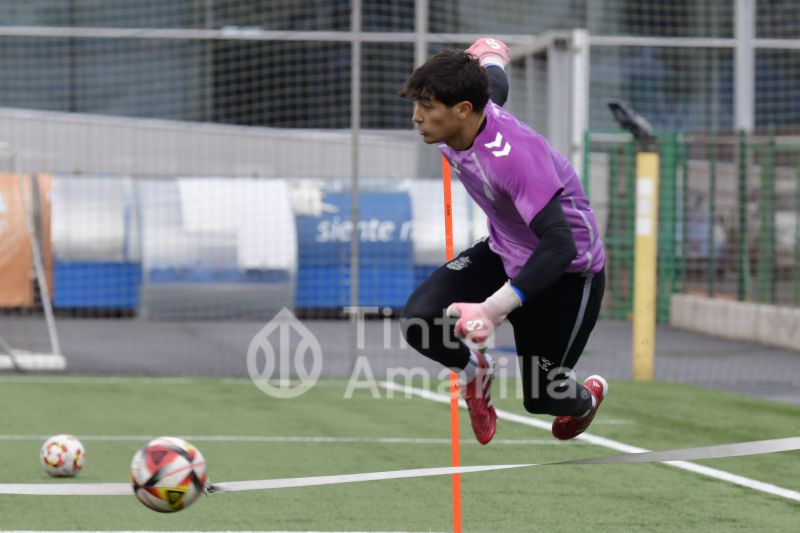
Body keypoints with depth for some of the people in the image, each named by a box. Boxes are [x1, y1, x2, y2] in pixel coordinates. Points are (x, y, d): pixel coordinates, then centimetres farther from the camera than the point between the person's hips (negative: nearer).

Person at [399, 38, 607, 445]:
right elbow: (495, 88, 10)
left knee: (542, 398, 1)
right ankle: (475, 369, 18)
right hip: (503, 252, 7)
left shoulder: (512, 155, -38)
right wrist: (491, 59, 36)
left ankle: (587, 396, 41)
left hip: (567, 271, -7)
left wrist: (496, 307, -53)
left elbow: (559, 244, -43)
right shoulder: (452, 125, -14)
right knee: (419, 320, -17)